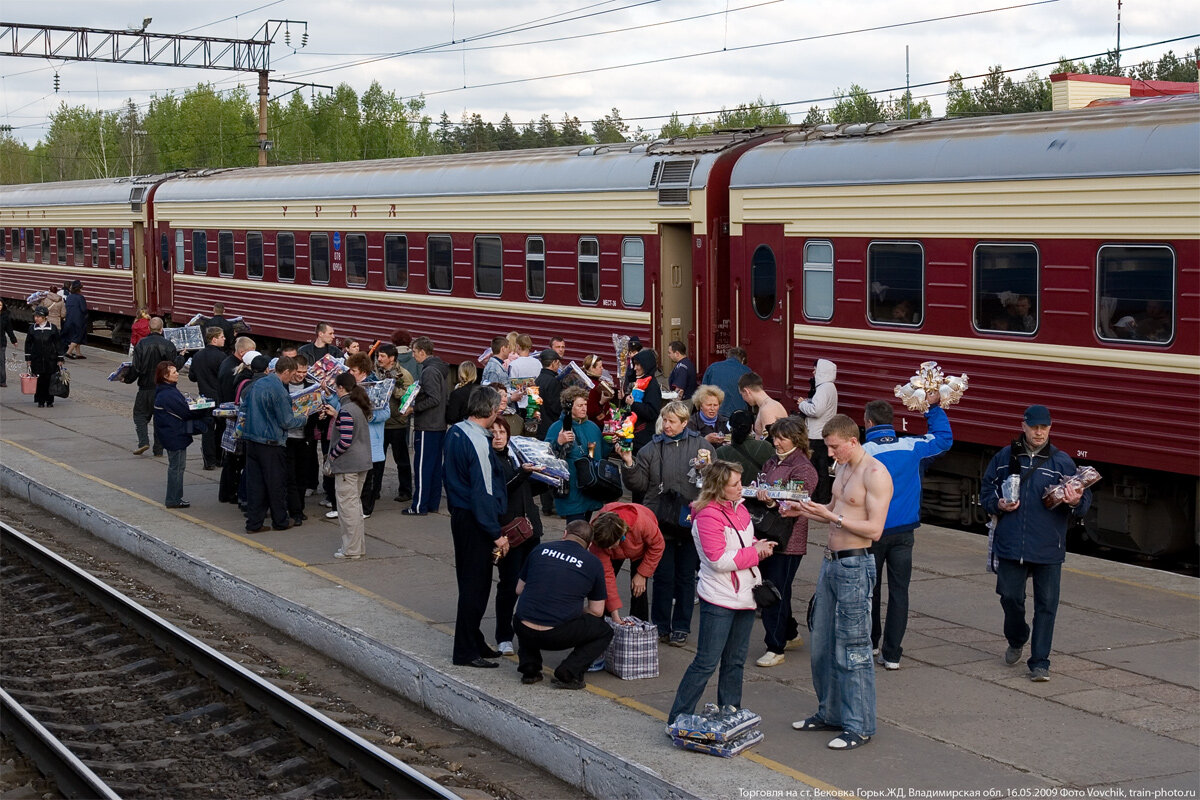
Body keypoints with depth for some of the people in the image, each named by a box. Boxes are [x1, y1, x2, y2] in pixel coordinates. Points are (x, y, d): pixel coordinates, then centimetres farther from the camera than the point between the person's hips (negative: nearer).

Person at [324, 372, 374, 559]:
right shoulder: (359, 406, 8)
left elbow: (345, 441, -24)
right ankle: (359, 545, 24)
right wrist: (336, 415, 16)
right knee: (355, 503, 18)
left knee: (347, 505, -1)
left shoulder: (346, 410, -20)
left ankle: (351, 549, 5)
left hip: (347, 465, -9)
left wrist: (332, 455, -9)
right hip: (362, 462, 9)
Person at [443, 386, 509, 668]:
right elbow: (484, 493, -23)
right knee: (476, 585, -1)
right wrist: (497, 535, -18)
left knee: (470, 582, 18)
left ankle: (472, 641, 29)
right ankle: (466, 651, 4)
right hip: (474, 522, -10)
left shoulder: (455, 431, 5)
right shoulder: (479, 443, -23)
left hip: (459, 515, 10)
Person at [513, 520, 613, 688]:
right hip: (559, 635, -3)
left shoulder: (540, 549, 11)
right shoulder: (593, 563, 6)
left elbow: (519, 590, 21)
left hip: (523, 630, 3)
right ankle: (569, 673, 0)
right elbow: (597, 611, 11)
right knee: (604, 632, 21)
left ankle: (529, 668, 18)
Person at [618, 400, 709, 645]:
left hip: (691, 521, 0)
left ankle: (681, 627, 19)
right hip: (662, 522, 0)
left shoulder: (701, 445, 1)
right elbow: (639, 484, 1)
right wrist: (629, 464, -14)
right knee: (663, 576, 5)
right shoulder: (652, 449, 2)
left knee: (686, 576, 9)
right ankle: (661, 626, 17)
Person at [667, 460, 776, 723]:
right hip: (719, 601, -8)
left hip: (744, 597, 8)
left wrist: (760, 546, 0)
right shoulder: (707, 516, -17)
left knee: (735, 662, 15)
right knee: (706, 662, -5)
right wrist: (754, 552, -16)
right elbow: (720, 560, -22)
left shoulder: (739, 509, 9)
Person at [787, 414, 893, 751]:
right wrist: (802, 509, 10)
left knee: (853, 648, -5)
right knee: (823, 644, 14)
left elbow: (874, 529, -19)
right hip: (831, 562, 9)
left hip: (855, 566, -9)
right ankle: (830, 713, 27)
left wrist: (832, 516, -22)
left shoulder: (875, 474, -14)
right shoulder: (844, 470, 14)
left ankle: (859, 725, 3)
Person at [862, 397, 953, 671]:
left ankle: (871, 641, 31)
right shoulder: (911, 447, -3)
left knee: (870, 587, 16)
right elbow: (944, 439, 14)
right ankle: (891, 654, 3)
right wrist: (934, 408, 19)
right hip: (903, 531, 2)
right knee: (899, 590, 5)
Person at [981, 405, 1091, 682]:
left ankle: (1040, 662, 7)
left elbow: (1084, 498, 4)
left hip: (1048, 548, -1)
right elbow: (986, 490, 15)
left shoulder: (1062, 461, 2)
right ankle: (1016, 641, 35)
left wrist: (1075, 502, -19)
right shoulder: (1005, 457, 6)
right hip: (1010, 544, 1)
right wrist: (998, 504, -5)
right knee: (1010, 597, 5)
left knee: (1046, 604, -1)